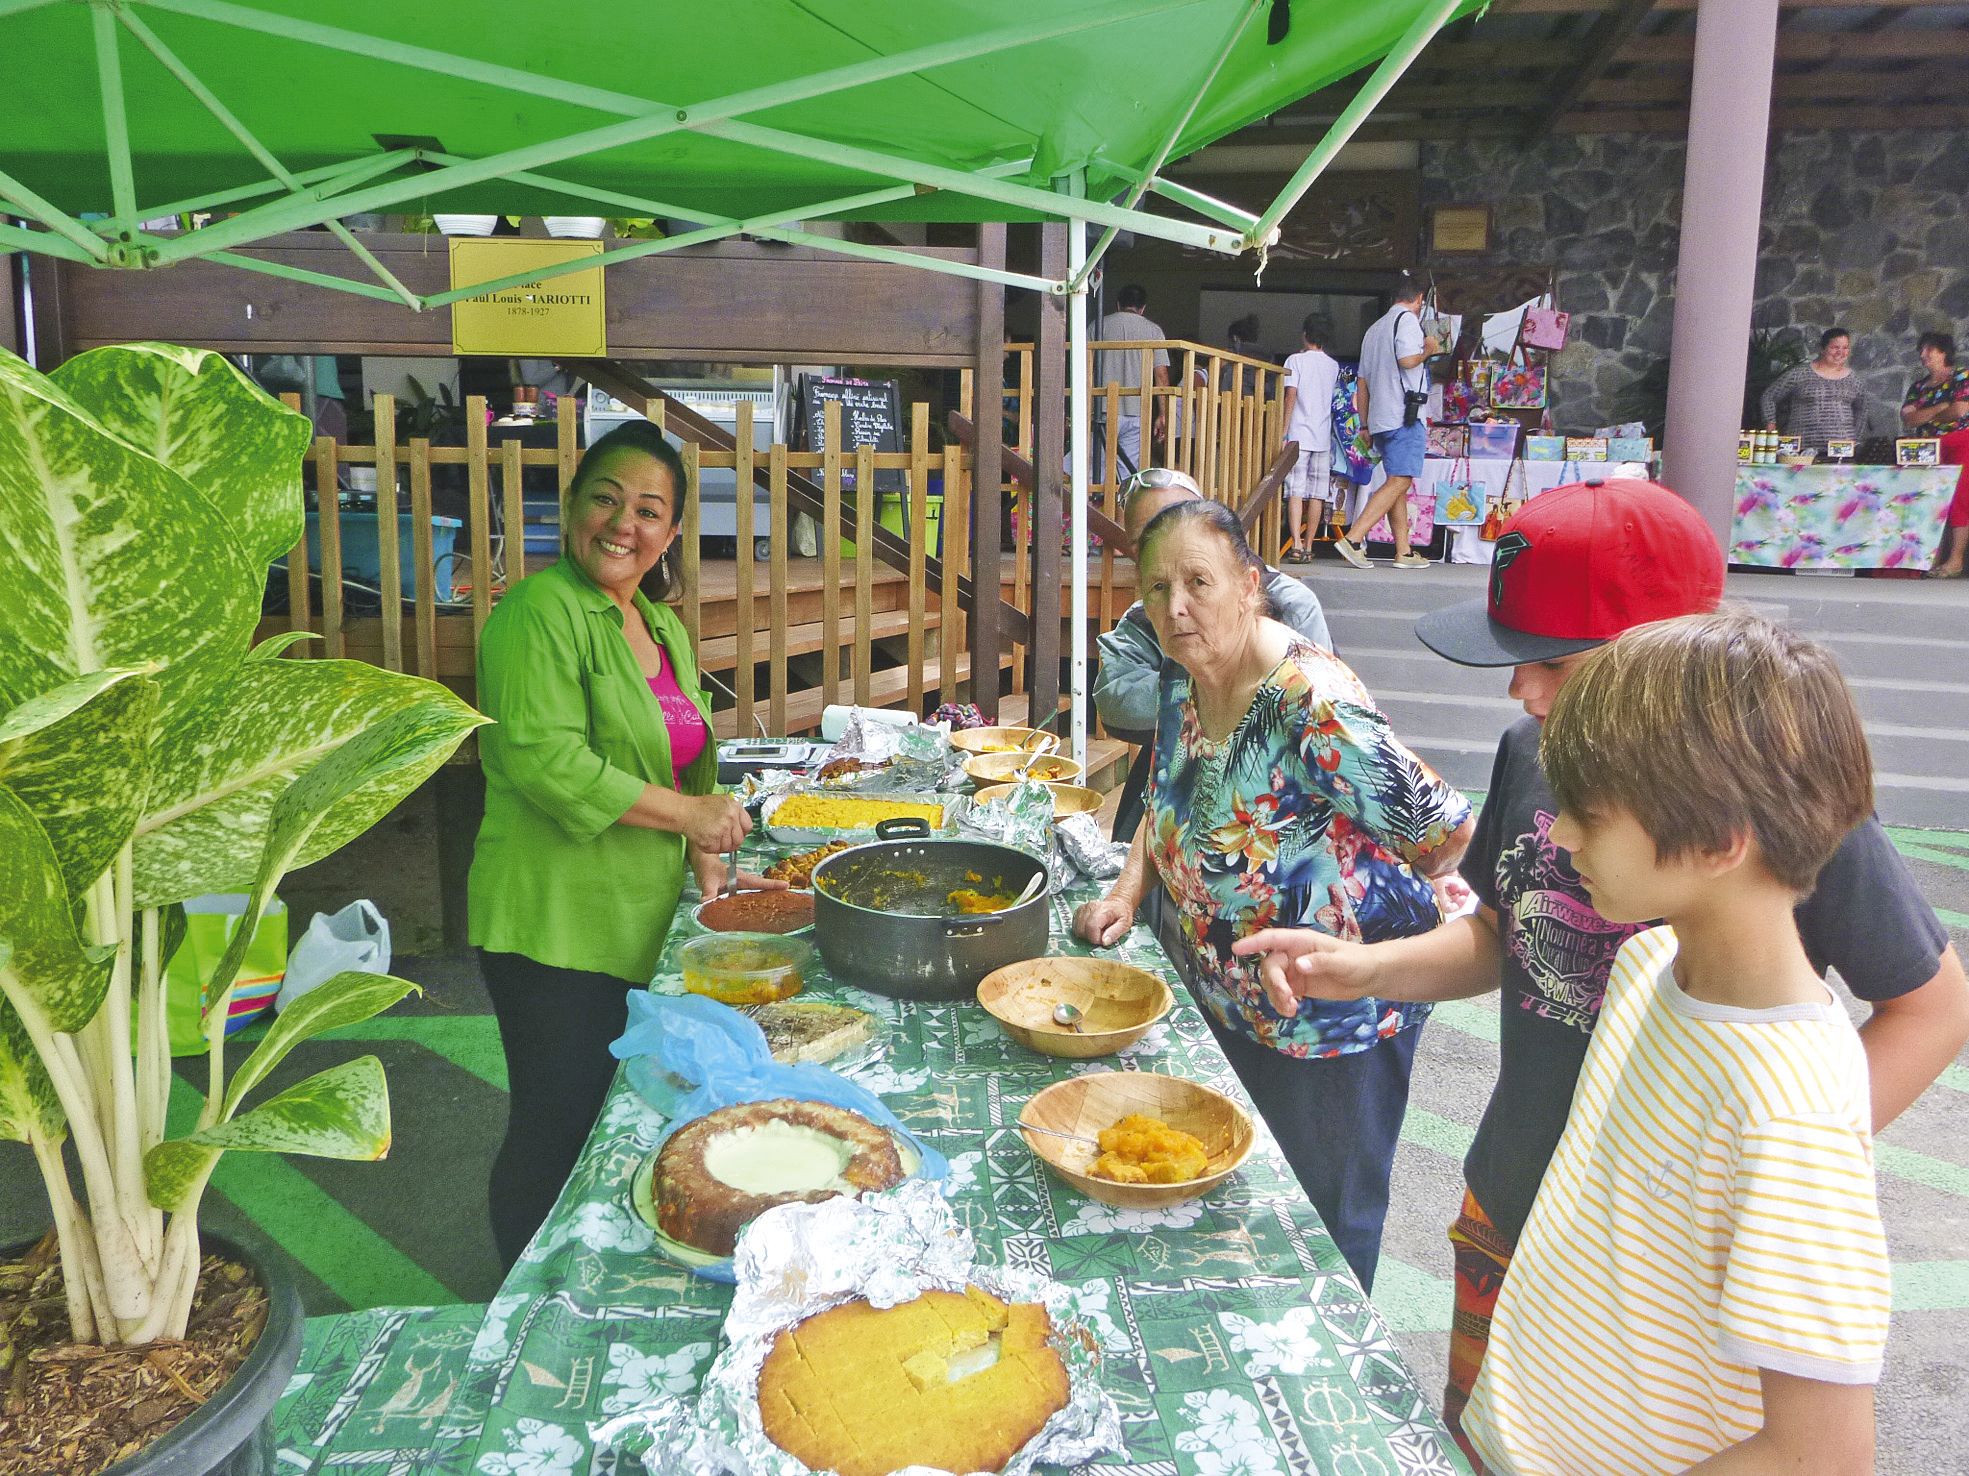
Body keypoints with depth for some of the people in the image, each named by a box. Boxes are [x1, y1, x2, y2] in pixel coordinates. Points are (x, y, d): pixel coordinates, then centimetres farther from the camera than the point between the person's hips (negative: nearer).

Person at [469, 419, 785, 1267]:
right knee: (555, 1131, 4)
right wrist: (685, 813, -18)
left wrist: (709, 868, 8)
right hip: (552, 925, -8)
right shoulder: (542, 612, -14)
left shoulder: (661, 625, 14)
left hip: (638, 926, 8)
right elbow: (545, 761, -23)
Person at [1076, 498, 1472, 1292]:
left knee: (1323, 1222, 11)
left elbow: (1448, 831, -26)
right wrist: (1129, 889, -1)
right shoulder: (1182, 680, -3)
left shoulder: (1312, 704, -30)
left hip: (1334, 1018, -8)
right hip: (1225, 1001, 8)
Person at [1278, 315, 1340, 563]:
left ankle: (1296, 546, -19)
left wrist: (1283, 431, -7)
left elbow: (1291, 395, -10)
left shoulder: (1296, 360, -2)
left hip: (1299, 435, -4)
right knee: (1317, 495, 6)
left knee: (1296, 492, -7)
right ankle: (1308, 547, 8)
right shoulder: (1333, 365, 11)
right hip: (1323, 438, 4)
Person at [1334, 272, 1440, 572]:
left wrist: (1366, 425, 24)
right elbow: (1406, 359, -19)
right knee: (1400, 481, -13)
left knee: (1399, 483, 10)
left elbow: (1362, 381, 22)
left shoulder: (1374, 329, 23)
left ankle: (1404, 552, 7)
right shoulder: (1407, 319, -3)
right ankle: (1351, 539, -24)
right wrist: (1427, 350, 2)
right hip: (1403, 415, -9)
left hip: (1379, 418, 9)